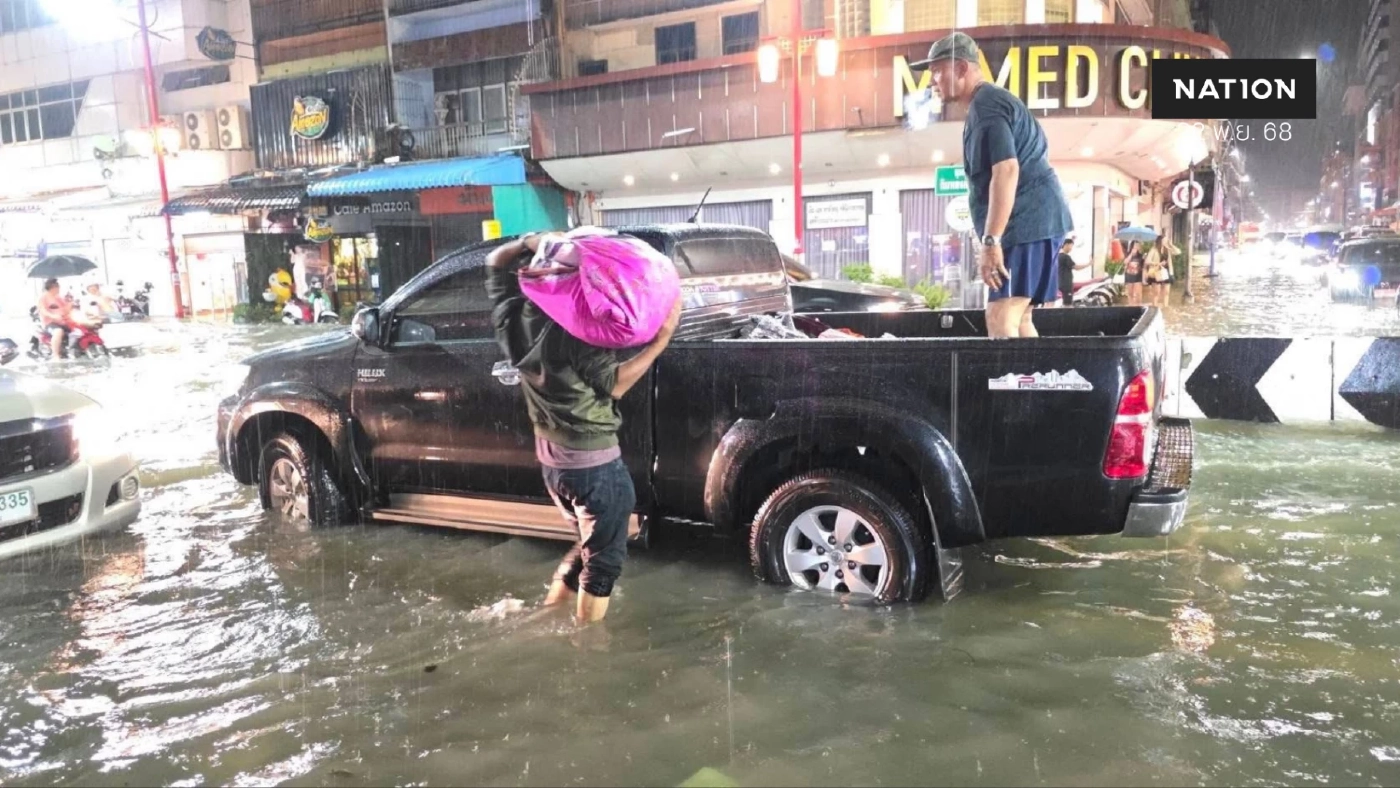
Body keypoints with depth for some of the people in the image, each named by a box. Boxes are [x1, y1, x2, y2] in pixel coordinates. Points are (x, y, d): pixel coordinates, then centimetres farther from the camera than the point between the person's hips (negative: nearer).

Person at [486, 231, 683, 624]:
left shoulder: (511, 318, -1)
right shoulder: (572, 327, -22)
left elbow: (496, 261, 14)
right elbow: (612, 383, -19)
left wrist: (531, 242, -4)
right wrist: (663, 337, -21)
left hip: (553, 461, 8)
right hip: (595, 464, -8)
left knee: (589, 547, 27)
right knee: (603, 561, 9)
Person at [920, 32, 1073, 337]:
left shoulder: (985, 105, -12)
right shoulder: (992, 102, 22)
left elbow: (1006, 170, -24)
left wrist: (991, 240, -28)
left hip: (1027, 222, -11)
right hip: (1034, 221, 11)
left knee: (1000, 318, -15)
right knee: (1017, 318, 12)